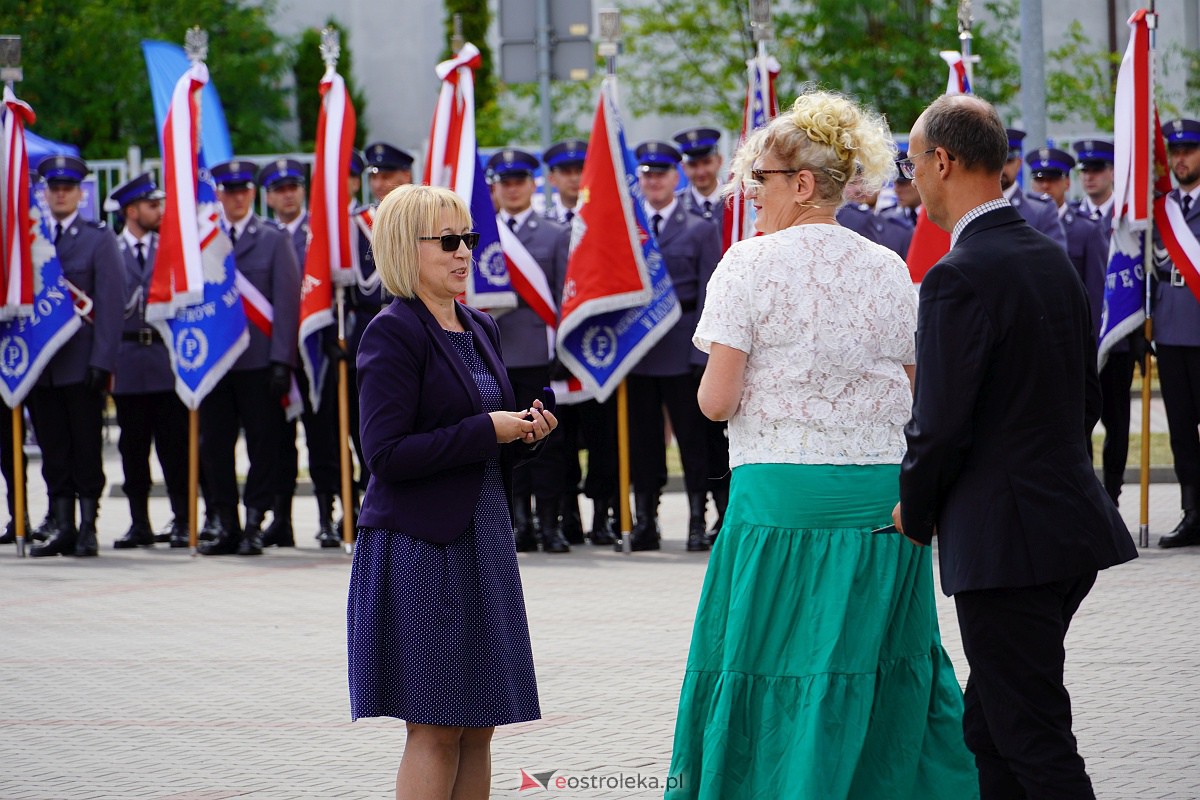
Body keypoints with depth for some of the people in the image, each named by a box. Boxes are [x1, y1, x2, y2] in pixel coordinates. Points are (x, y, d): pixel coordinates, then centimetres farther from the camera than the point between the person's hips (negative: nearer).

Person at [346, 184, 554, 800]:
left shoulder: (479, 329, 15)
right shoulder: (393, 333, -10)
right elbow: (387, 454, -18)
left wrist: (525, 434, 2)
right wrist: (487, 431, -16)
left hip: (484, 542, 8)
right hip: (418, 547, -8)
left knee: (479, 725, 8)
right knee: (435, 728, -5)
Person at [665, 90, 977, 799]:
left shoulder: (751, 263, -6)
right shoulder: (891, 270, 9)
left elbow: (717, 400, -9)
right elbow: (912, 399, 12)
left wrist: (713, 385, 11)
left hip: (785, 500, -5)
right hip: (885, 497, 5)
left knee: (778, 675, 2)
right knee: (889, 666, 11)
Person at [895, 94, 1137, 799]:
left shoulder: (961, 277, -17)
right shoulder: (1053, 259, 11)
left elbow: (941, 423, -18)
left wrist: (915, 515, -1)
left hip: (1008, 540, -9)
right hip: (1074, 524, 9)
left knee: (1034, 739, -4)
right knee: (990, 725, 17)